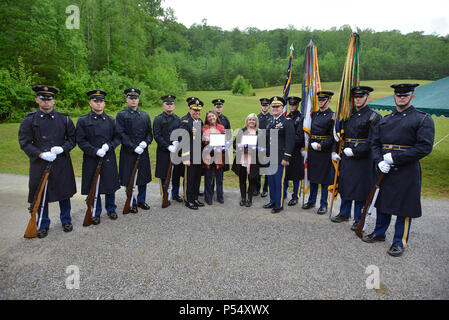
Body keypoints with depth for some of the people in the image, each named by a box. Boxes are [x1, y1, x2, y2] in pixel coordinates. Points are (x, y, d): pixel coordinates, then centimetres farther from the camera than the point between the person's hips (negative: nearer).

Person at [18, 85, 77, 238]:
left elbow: (73, 138, 6)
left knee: (64, 192, 10)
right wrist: (41, 154, -16)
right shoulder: (29, 120, 1)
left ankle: (66, 221, 28)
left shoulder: (64, 119, 4)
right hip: (40, 164, 0)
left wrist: (62, 148, -13)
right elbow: (24, 142, -1)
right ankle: (43, 225, 26)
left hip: (62, 164, 1)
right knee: (41, 195, 8)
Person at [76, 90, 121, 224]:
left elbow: (117, 137, 7)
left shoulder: (111, 120, 7)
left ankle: (111, 209, 29)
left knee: (110, 185, 10)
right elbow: (81, 141, -5)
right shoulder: (83, 121, 0)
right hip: (91, 160, -2)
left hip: (109, 159, 2)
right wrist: (96, 151, -16)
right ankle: (96, 213, 22)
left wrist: (109, 145, -13)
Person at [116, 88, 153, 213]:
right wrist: (134, 147, -16)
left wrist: (145, 143, -9)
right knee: (129, 179, 3)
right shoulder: (121, 115, -1)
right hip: (128, 153, -4)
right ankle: (132, 203, 18)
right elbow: (122, 134, -8)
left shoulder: (145, 115, 12)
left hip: (143, 152, 4)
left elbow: (149, 133, 11)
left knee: (143, 178, 10)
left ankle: (141, 200, 26)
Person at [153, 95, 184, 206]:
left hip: (176, 150, 4)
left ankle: (175, 194, 26)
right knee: (164, 176, 3)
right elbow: (157, 136, -8)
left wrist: (177, 142, -10)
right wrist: (168, 146, -16)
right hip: (164, 152, -4)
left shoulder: (177, 119, 12)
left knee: (176, 174, 10)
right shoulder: (158, 119, -1)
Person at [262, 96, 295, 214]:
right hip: (270, 158, 7)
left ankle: (279, 205, 11)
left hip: (280, 158, -7)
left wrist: (286, 158, -17)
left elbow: (290, 142, -13)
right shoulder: (270, 123, 15)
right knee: (271, 180, 15)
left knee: (279, 181, -1)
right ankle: (273, 201, 29)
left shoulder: (287, 123, -8)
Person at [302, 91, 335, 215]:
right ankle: (311, 201, 25)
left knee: (324, 178, 2)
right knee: (312, 176, 13)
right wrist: (311, 144, 7)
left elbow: (333, 136, -11)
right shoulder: (314, 114, 11)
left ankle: (324, 204, 13)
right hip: (312, 149, 6)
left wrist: (321, 145, -18)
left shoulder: (332, 116, -7)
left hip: (325, 150, -6)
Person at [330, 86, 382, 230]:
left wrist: (355, 152, -18)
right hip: (346, 156, 6)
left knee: (360, 189, 2)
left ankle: (359, 220, 16)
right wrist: (335, 151, 5)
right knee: (345, 185, 14)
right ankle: (344, 214, 30)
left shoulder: (374, 117, -6)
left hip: (363, 158, -5)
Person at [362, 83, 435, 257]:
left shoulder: (423, 119, -4)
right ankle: (379, 233, 33)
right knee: (383, 203, 16)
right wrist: (380, 161, -8)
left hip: (407, 171, -5)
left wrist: (395, 157, -18)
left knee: (404, 208, 4)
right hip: (385, 170, 5)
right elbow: (374, 143, 10)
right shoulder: (385, 120, 11)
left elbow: (425, 147, -13)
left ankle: (400, 242, 19)